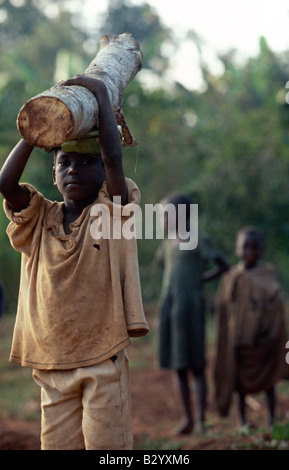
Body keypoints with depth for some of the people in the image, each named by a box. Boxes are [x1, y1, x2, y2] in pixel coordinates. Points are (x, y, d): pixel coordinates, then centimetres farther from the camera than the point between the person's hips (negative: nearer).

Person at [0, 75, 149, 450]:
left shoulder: (113, 212, 1)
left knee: (106, 444, -4)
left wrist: (101, 94, -7)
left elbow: (114, 158, -14)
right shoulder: (39, 219, 10)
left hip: (104, 364, -3)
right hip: (52, 366, 3)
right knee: (56, 445, 3)